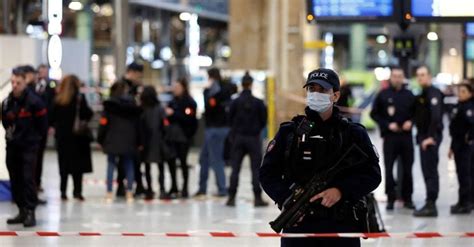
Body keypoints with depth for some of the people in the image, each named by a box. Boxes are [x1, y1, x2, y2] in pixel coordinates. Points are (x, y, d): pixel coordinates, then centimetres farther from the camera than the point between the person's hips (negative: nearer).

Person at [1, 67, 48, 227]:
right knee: (15, 180, 8)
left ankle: (30, 212, -8)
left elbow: (42, 124, -5)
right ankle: (22, 211, 17)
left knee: (28, 178, -11)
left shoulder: (34, 102, -13)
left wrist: (32, 137, 2)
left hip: (29, 147, -6)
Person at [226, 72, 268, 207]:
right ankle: (257, 198, 2)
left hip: (238, 137, 1)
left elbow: (230, 119, -1)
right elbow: (263, 120, -1)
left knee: (235, 169, 7)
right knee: (256, 169, 4)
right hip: (254, 138, -1)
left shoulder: (235, 102, -7)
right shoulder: (258, 102, -8)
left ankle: (231, 197, 5)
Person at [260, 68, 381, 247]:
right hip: (297, 224, 1)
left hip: (342, 226, -1)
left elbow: (372, 174, -2)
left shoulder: (354, 133, 3)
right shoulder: (288, 132, 5)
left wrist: (341, 191, -18)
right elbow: (268, 172, 4)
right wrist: (286, 199, -13)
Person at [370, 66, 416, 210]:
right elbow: (374, 114, 2)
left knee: (407, 168, 5)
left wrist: (411, 122, -4)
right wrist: (387, 125, -9)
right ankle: (391, 198, 2)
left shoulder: (409, 95, 8)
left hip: (406, 135, 2)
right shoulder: (383, 95, 2)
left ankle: (407, 198, 13)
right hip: (390, 136, -2)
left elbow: (416, 112, 15)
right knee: (388, 168, -3)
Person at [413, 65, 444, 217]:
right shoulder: (422, 94, 17)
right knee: (428, 170, 13)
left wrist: (431, 137, -25)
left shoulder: (433, 93, -12)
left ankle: (430, 205, -8)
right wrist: (421, 136, 11)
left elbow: (436, 116, -23)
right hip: (423, 137, 10)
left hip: (431, 137, -10)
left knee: (430, 171, -9)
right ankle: (430, 204, 19)